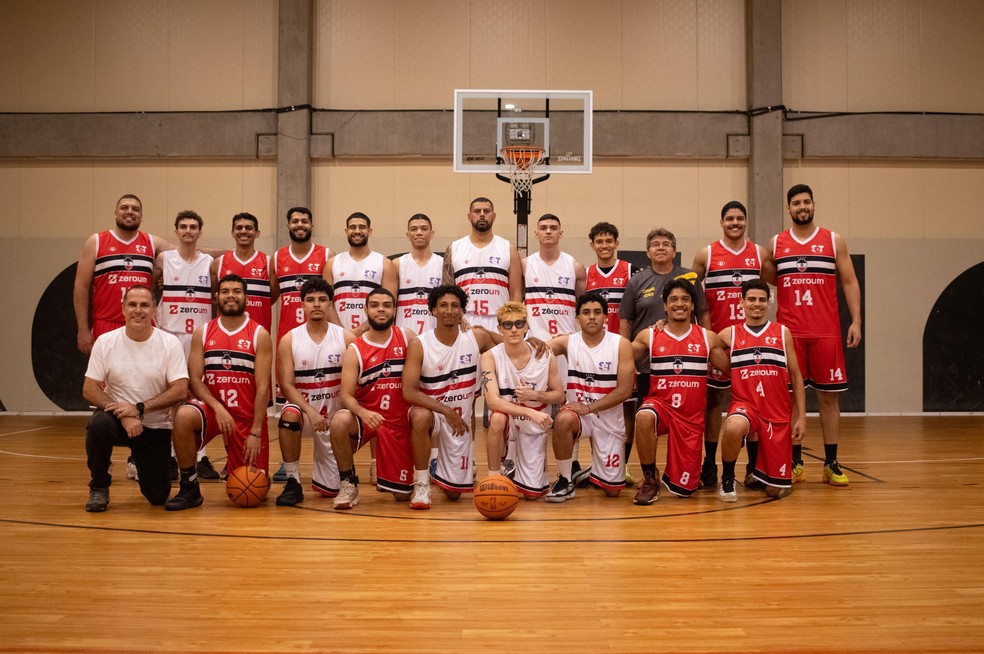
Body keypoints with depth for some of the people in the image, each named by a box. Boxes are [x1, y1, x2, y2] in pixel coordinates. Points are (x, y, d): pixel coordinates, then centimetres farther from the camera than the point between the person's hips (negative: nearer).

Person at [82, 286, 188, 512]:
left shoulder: (170, 343, -9)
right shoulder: (105, 342, -6)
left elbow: (180, 391, -14)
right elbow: (89, 390, -8)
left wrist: (139, 408, -23)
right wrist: (124, 415, -22)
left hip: (155, 426, 0)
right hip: (117, 415, 0)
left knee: (157, 496, -6)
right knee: (99, 424, -36)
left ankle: (140, 464, 32)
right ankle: (98, 487, -8)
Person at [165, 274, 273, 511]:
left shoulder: (260, 335, -4)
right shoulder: (202, 332, 3)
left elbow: (262, 387, -8)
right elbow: (195, 379, -2)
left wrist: (256, 432, -13)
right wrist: (218, 407, -19)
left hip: (248, 415, -1)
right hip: (211, 406, 1)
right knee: (183, 416, -34)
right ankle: (189, 489, -14)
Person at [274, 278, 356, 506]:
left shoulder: (346, 338, -5)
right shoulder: (289, 340, -6)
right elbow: (287, 385, -11)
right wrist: (310, 411, -27)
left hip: (335, 413, 1)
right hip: (302, 407, -1)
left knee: (331, 490, 0)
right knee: (289, 416, -39)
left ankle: (320, 477, 40)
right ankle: (293, 483, -20)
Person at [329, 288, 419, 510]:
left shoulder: (407, 338, -2)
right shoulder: (355, 350, -8)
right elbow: (346, 395, -15)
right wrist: (363, 413, -35)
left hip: (400, 420, 1)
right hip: (365, 416, -1)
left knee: (402, 494, 0)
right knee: (339, 421, -36)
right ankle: (348, 484, -13)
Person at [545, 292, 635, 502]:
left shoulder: (621, 345, -9)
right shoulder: (567, 342, -5)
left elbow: (625, 390, -13)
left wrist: (588, 408, -20)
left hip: (610, 419, 0)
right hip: (578, 412, 0)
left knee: (612, 491, 3)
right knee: (563, 420, -38)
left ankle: (595, 473, 41)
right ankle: (566, 481, -15)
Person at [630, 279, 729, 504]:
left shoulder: (708, 338, 4)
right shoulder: (649, 336, 2)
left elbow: (730, 370, 8)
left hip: (692, 415, 1)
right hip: (660, 403, -1)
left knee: (684, 487, 1)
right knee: (644, 417, -39)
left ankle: (671, 473, 40)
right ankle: (650, 480, -17)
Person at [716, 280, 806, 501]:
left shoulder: (782, 333, 6)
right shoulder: (729, 334, 5)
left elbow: (795, 376, 8)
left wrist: (801, 416, 2)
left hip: (778, 412, 1)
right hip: (744, 403, -1)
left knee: (776, 489, 0)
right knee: (733, 428, -40)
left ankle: (759, 471, 39)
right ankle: (727, 480, -11)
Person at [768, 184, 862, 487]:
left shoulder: (834, 241, 7)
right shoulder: (776, 244, 9)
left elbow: (849, 282, 6)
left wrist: (856, 321, -4)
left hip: (826, 332, 0)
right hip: (789, 332, 1)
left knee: (829, 395, 3)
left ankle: (831, 464, 11)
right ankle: (795, 463, 11)